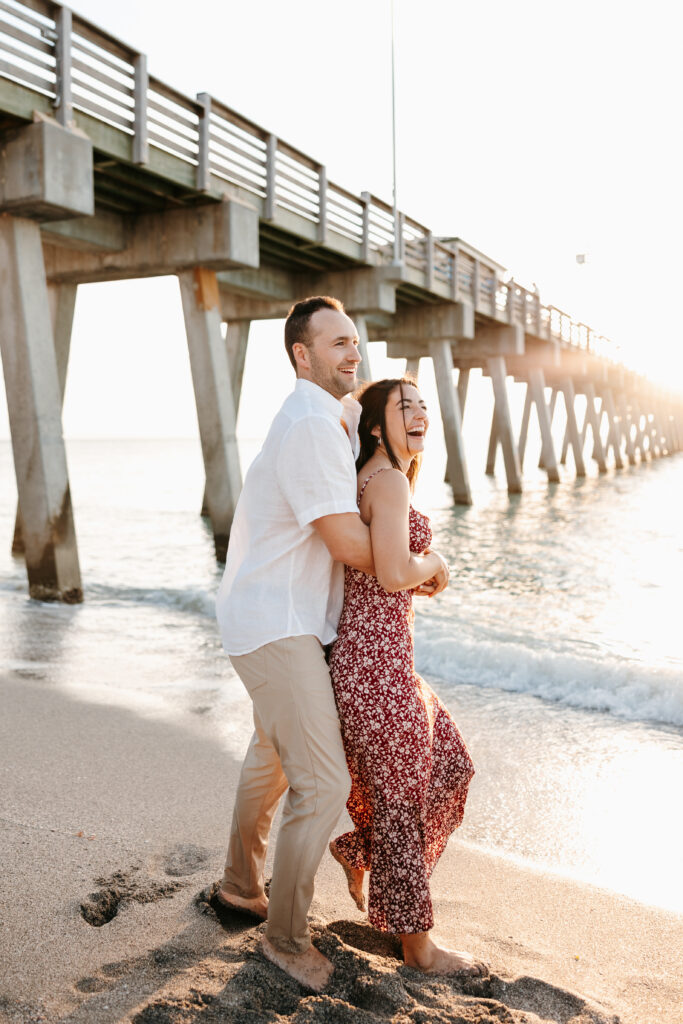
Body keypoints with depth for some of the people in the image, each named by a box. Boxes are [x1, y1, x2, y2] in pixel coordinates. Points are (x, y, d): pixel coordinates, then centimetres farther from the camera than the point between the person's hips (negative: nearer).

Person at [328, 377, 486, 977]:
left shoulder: (372, 480, 16)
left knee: (449, 766, 18)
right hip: (378, 655, -10)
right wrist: (435, 560, -7)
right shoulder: (390, 481, -14)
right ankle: (417, 944, 22)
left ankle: (358, 848, 34)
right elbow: (394, 573, -25)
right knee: (402, 795, 4)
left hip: (378, 650, 10)